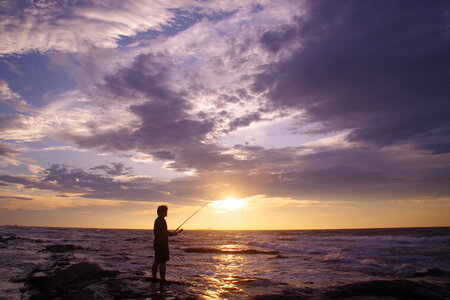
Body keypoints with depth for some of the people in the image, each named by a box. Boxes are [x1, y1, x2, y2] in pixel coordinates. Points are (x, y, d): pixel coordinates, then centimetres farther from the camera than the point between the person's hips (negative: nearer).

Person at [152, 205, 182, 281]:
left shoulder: (157, 220, 16)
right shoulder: (162, 220, -15)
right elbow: (165, 232, -22)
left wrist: (172, 233, 20)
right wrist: (176, 232, -8)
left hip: (157, 243, 10)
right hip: (162, 244, -10)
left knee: (157, 261, 14)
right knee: (163, 262, -7)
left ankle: (154, 278, 19)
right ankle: (162, 279, -5)